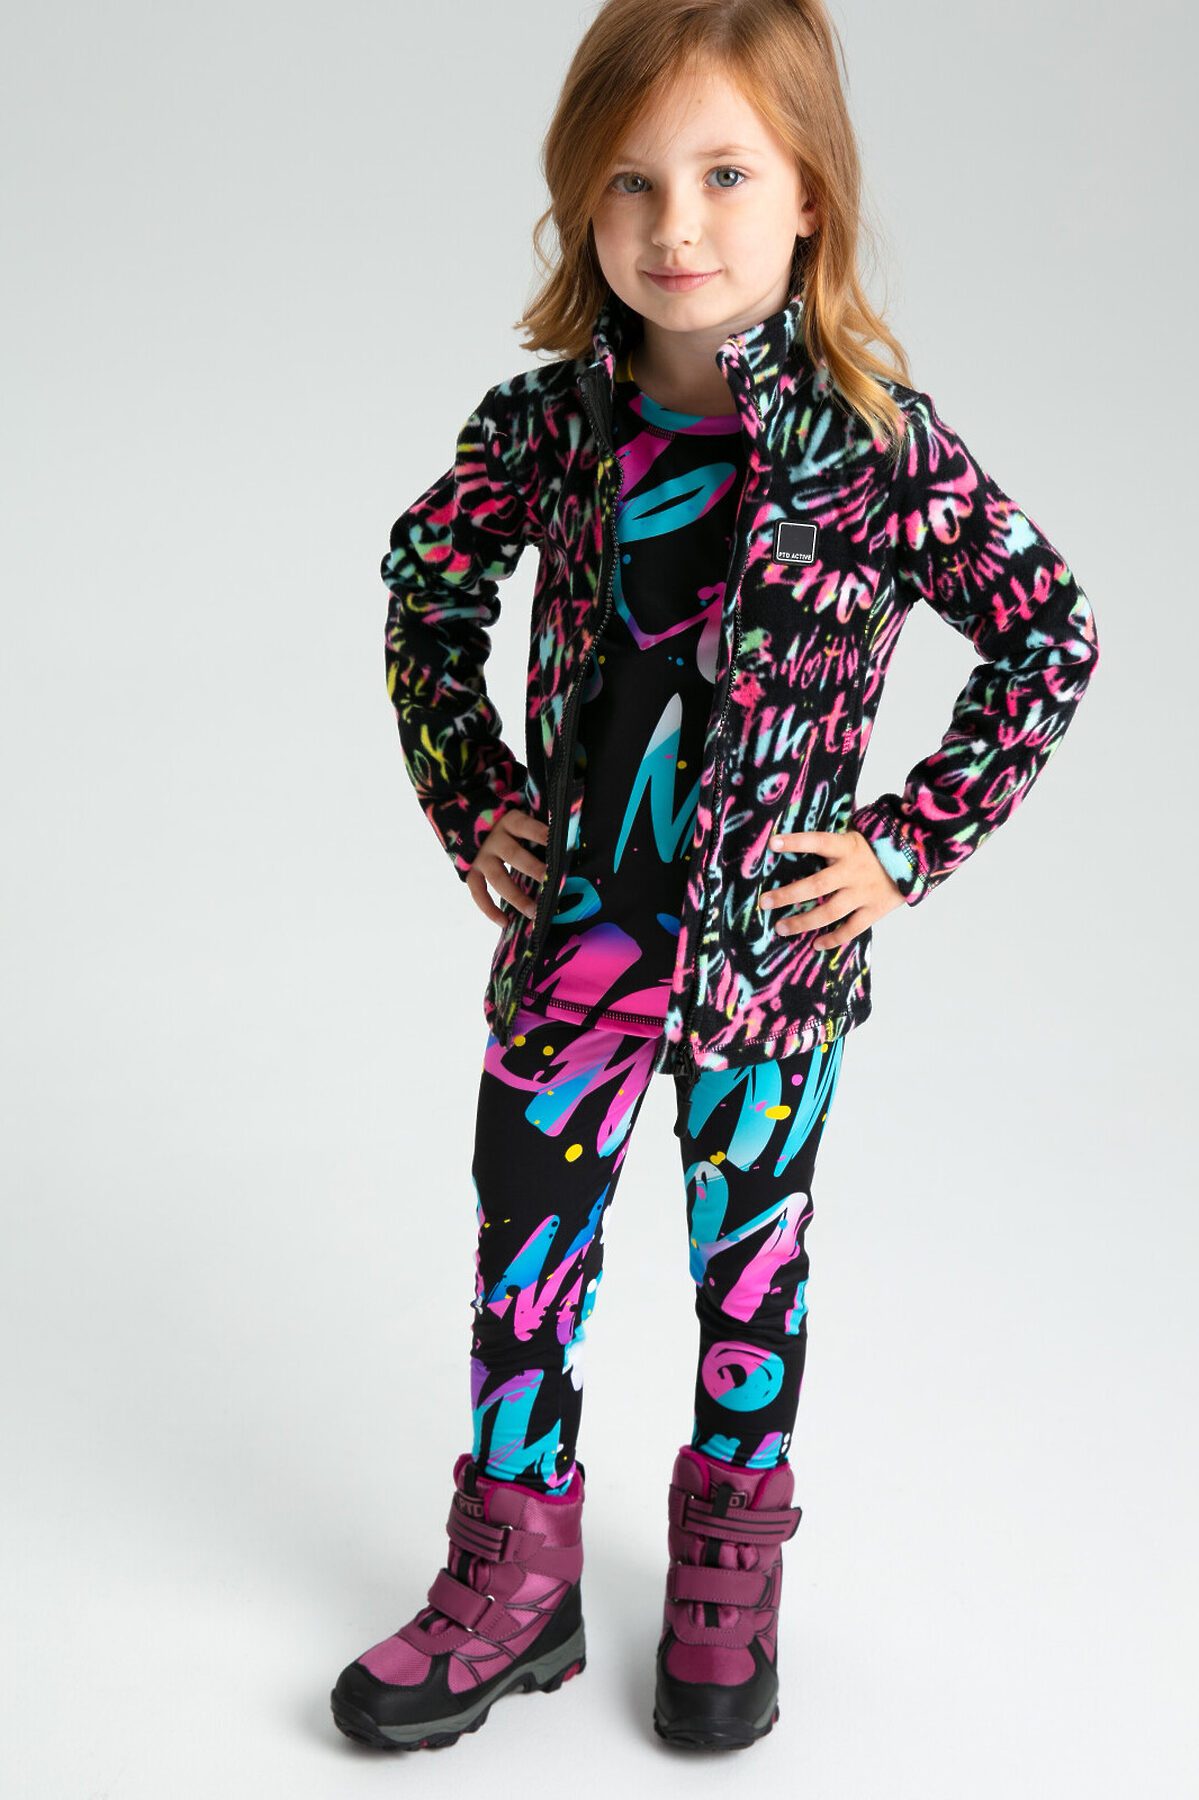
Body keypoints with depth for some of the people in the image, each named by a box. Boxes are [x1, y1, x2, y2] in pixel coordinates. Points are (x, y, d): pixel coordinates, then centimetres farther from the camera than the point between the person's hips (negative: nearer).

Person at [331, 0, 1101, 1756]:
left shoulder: (875, 443, -16)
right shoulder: (548, 422, -8)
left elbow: (1053, 641, -7)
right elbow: (426, 586, 10)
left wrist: (911, 843, -9)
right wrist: (469, 800, 4)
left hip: (770, 945, -2)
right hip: (570, 930, 3)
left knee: (749, 1261, 15)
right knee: (523, 1246, 12)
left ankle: (728, 1570, 36)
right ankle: (515, 1576, 30)